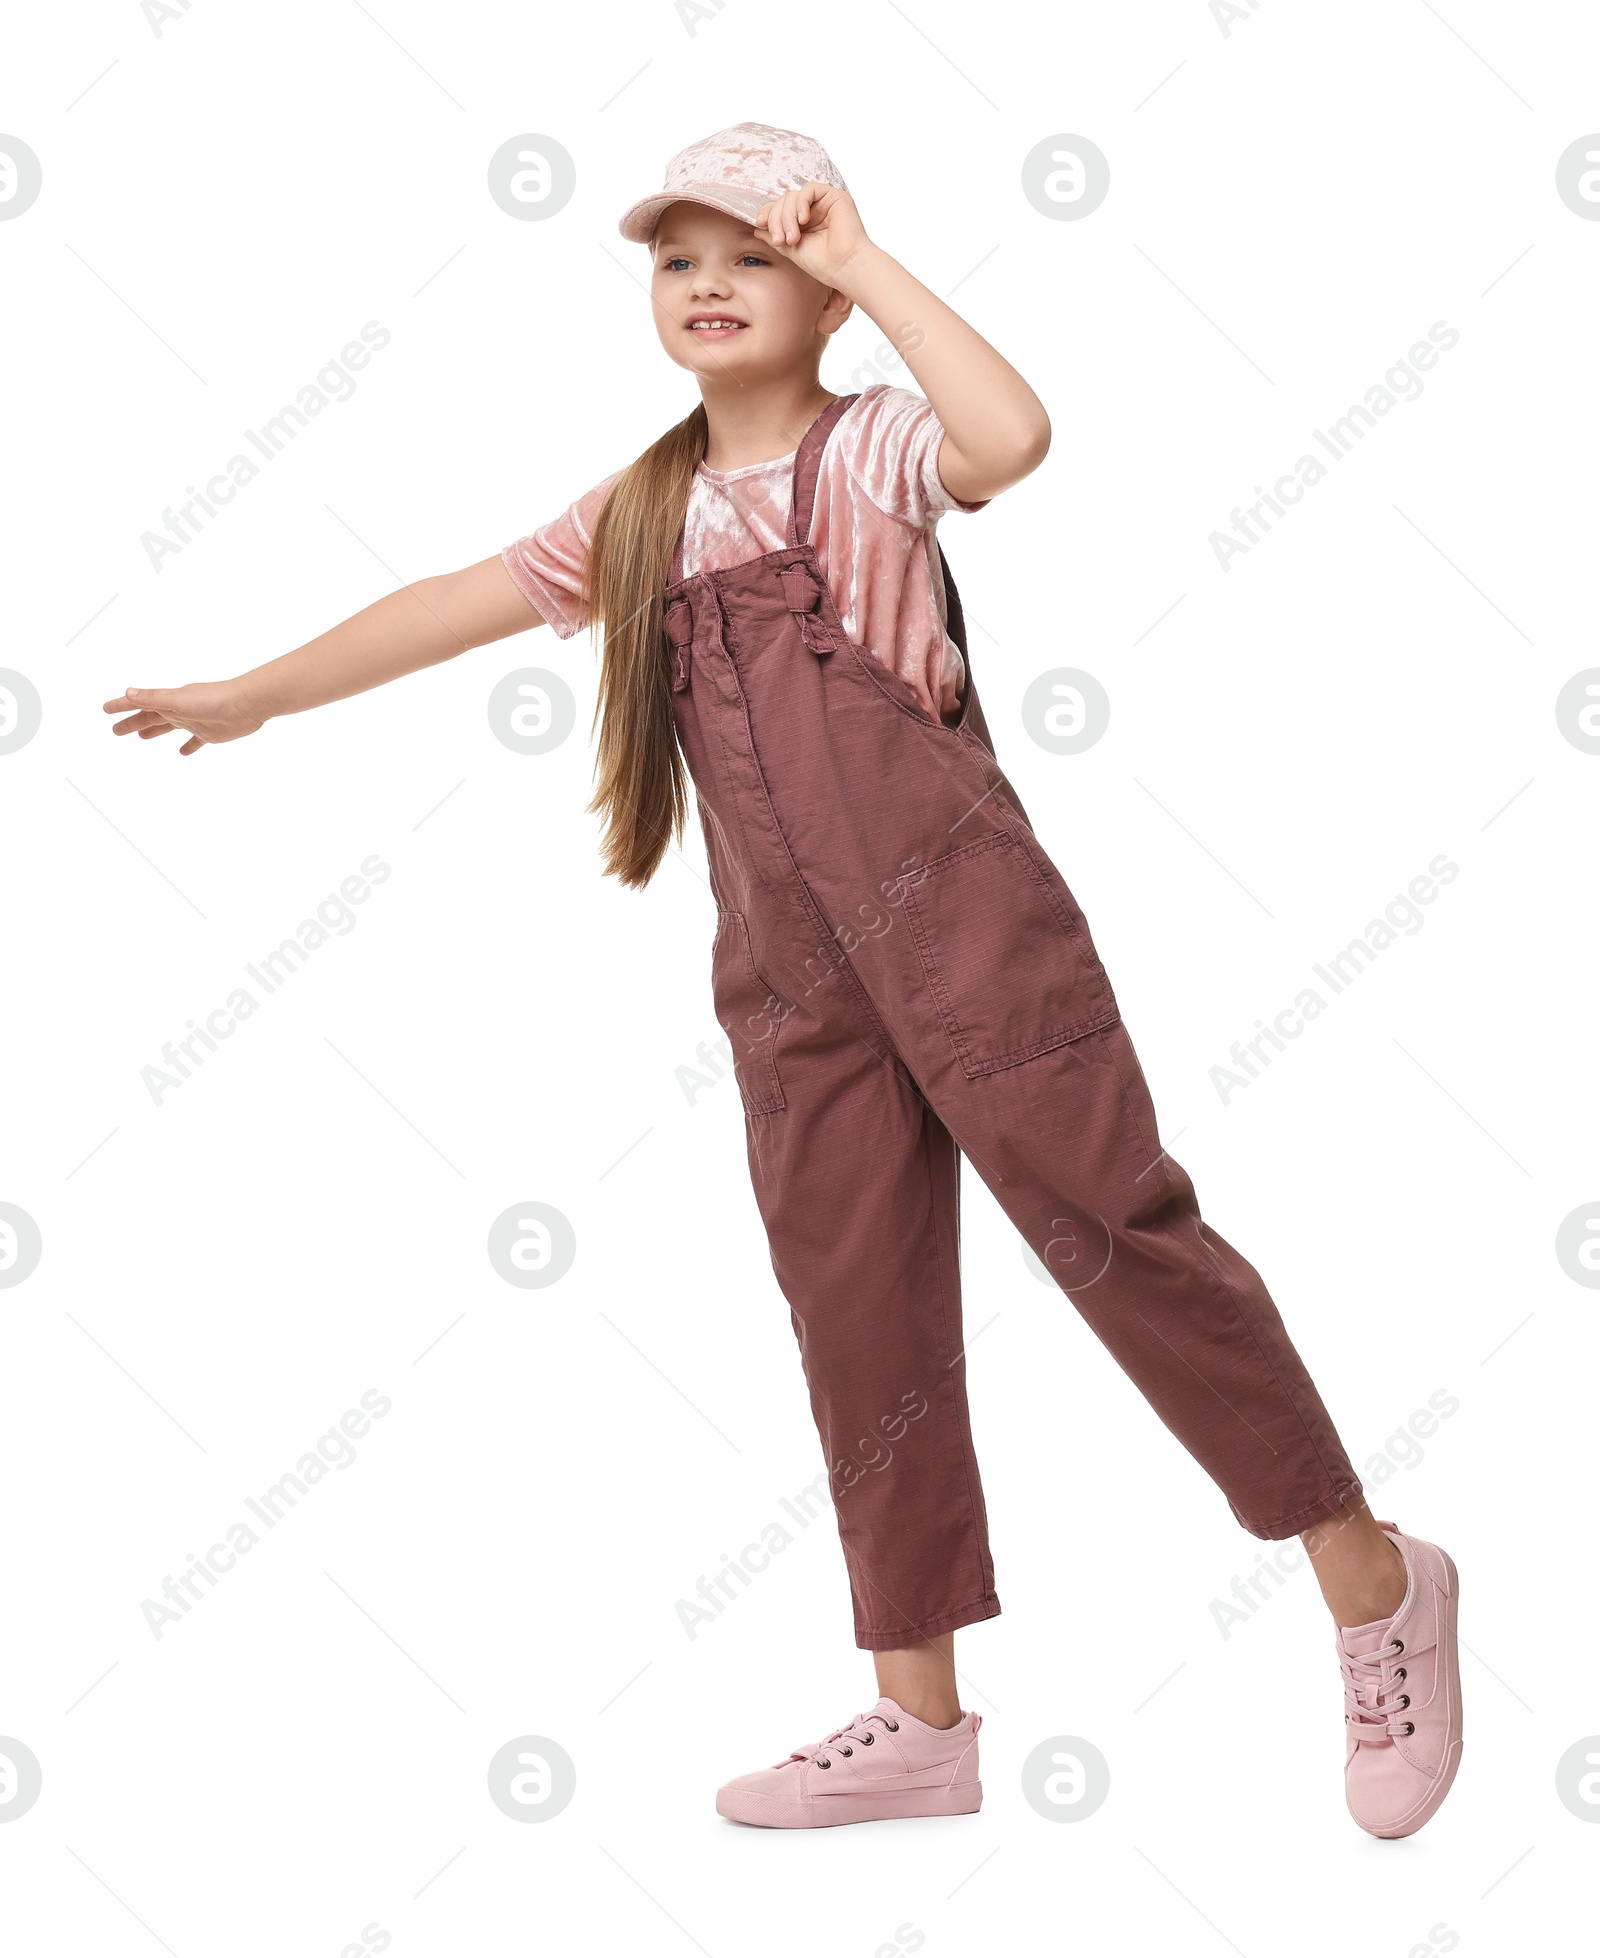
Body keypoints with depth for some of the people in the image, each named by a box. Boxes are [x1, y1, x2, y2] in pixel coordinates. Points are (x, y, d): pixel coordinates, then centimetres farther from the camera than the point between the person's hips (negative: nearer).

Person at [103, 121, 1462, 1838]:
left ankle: (1374, 1584, 9)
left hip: (957, 911, -6)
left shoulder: (868, 447, 1)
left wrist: (868, 266, -11)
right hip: (790, 971, 6)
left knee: (1113, 1223, -8)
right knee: (854, 1306, 7)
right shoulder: (641, 514, 19)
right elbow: (459, 604, 28)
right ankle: (918, 1714, 18)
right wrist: (255, 693, 33)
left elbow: (1012, 434, -22)